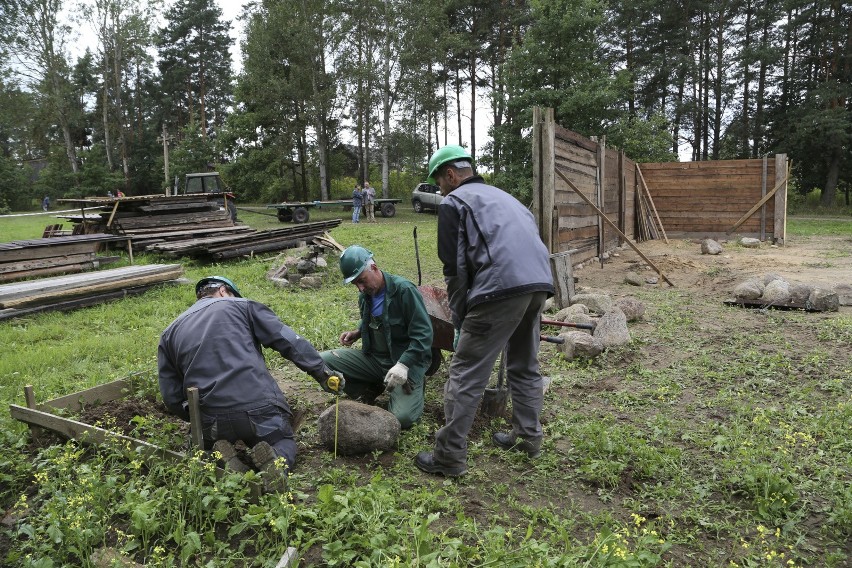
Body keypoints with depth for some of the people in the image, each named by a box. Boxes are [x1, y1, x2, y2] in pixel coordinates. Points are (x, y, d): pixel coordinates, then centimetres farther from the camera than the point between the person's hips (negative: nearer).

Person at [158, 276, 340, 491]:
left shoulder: (170, 333, 17)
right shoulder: (241, 306, 8)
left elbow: (172, 397, 13)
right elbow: (289, 340, 0)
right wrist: (323, 372, 4)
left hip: (211, 420, 3)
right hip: (259, 407, -2)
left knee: (208, 444, 35)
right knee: (284, 441, 26)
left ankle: (221, 459, -1)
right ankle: (274, 460, -10)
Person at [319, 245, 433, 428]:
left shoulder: (404, 290, -18)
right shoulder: (365, 295, 5)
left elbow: (423, 334, -20)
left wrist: (403, 365, -30)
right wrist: (357, 333, 2)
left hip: (406, 360, -6)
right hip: (373, 357, 6)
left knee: (403, 417, -25)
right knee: (322, 361, -11)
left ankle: (414, 384, 9)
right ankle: (372, 388, 4)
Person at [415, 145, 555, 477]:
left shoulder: (453, 202, 9)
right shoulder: (501, 195, 31)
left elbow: (455, 267, 2)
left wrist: (460, 319, 10)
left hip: (502, 286, -8)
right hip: (540, 282, 8)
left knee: (466, 375, 1)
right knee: (525, 366, 24)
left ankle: (450, 457, 7)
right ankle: (528, 438, 35)